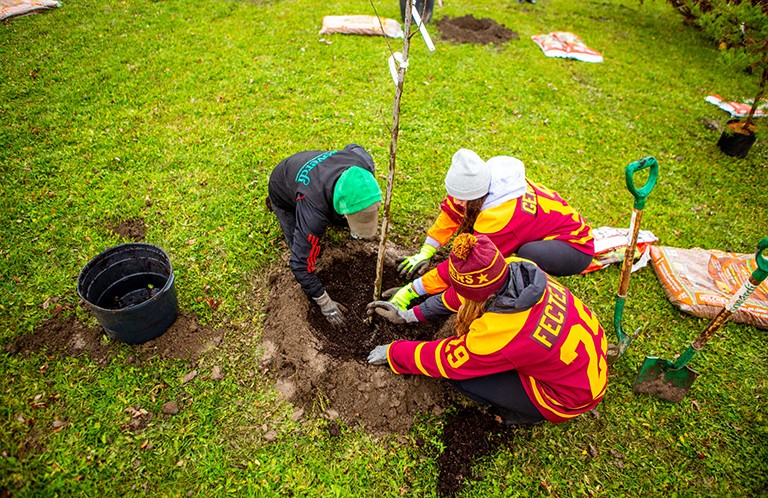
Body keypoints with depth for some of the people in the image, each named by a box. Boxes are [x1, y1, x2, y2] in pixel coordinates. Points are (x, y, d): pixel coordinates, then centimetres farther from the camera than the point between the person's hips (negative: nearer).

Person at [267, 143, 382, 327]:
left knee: (341, 221, 8)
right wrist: (325, 303, -33)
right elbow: (300, 263, -41)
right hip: (284, 193, -4)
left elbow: (353, 147, -9)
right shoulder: (314, 210, -50)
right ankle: (274, 203, 20)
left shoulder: (364, 166, -36)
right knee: (303, 247, 3)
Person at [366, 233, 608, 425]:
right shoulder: (518, 268, -20)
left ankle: (529, 412, 10)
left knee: (462, 377, -11)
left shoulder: (495, 333, -36)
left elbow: (442, 359, -19)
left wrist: (392, 352, -1)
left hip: (574, 395, -7)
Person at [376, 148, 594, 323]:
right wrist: (425, 253, -3)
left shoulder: (501, 217, -37)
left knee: (530, 253, -40)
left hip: (575, 245, -8)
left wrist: (413, 289, -23)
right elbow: (451, 210, 0)